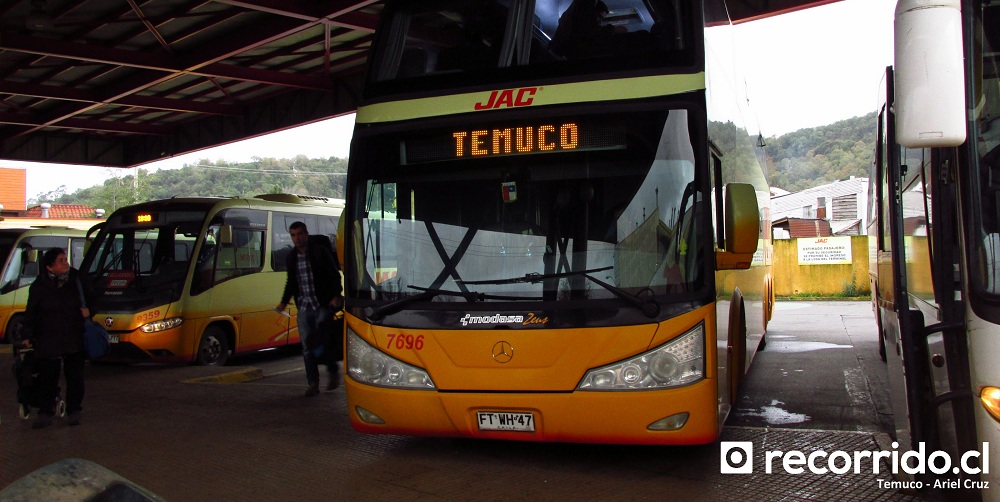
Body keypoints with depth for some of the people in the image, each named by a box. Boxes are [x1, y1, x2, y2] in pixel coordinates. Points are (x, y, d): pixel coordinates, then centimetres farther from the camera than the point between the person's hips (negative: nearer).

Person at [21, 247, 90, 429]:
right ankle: (45, 413, 12)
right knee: (47, 378, 2)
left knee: (75, 377, 7)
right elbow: (30, 313, 2)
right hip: (47, 342, -2)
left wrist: (88, 310, -6)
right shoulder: (39, 286, -3)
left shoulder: (77, 279, 1)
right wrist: (28, 336, -2)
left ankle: (74, 411, 18)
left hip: (74, 340, 2)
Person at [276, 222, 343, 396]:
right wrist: (284, 302, 13)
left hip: (323, 305, -5)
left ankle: (334, 372, 19)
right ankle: (313, 384, 7)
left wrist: (336, 296, -14)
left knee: (323, 342, -5)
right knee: (307, 346, 2)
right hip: (304, 308, 5)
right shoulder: (291, 258, 14)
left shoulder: (321, 252, -2)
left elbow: (335, 275, -3)